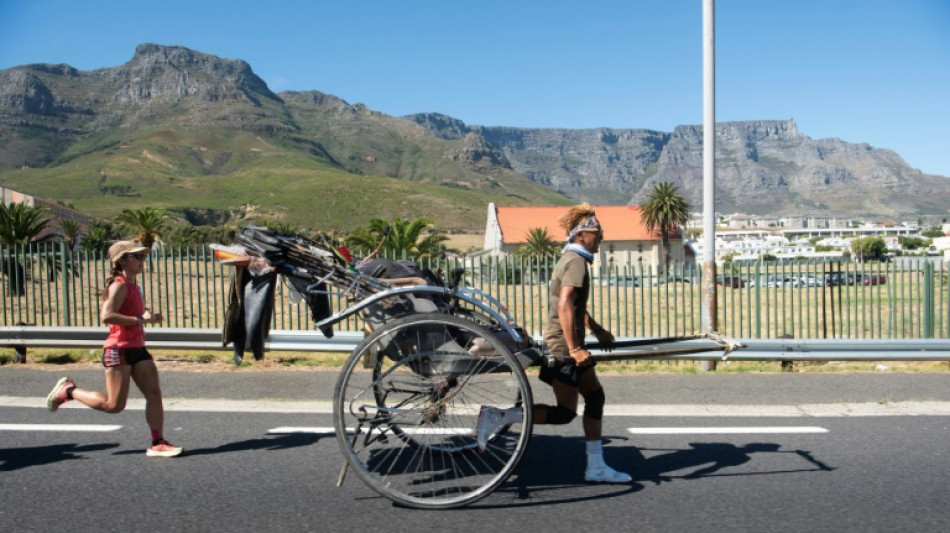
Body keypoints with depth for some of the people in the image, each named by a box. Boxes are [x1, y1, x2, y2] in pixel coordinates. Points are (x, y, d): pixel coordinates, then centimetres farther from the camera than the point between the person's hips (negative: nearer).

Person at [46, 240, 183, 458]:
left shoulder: (134, 286, 16)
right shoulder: (119, 285, -12)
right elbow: (106, 316, -25)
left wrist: (150, 317, 9)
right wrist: (140, 319, -24)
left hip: (137, 349, 9)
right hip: (118, 350, -9)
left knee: (154, 393, 0)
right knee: (114, 405, -2)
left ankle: (157, 443, 3)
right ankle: (68, 390, 18)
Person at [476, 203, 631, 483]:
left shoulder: (571, 258, 16)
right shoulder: (576, 261, -15)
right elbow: (564, 305, -28)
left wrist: (596, 329, 29)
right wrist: (574, 348, -29)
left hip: (569, 344, 10)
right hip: (564, 346, -10)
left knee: (595, 397, 12)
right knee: (564, 413, -5)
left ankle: (596, 467, 18)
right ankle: (497, 416, -6)